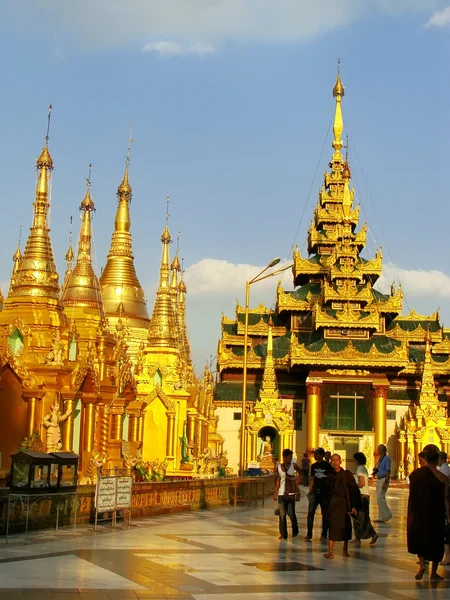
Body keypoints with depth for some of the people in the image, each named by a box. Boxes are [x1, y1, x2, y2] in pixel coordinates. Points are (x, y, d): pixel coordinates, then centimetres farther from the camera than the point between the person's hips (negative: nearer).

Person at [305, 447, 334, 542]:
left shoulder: (327, 466, -3)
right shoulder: (314, 466, 11)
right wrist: (310, 491, 10)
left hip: (325, 492, -3)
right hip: (315, 491, 3)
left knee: (325, 514, 6)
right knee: (310, 512, -8)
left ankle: (324, 535, 17)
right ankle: (309, 534, -6)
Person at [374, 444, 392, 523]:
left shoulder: (387, 458, -12)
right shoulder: (380, 458, 15)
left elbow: (388, 471, -17)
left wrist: (385, 482, -23)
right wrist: (375, 470, 2)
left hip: (384, 479, -9)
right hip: (379, 479, 9)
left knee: (380, 498, -13)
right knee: (380, 498, 8)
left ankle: (387, 515, -5)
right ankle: (382, 518, 11)